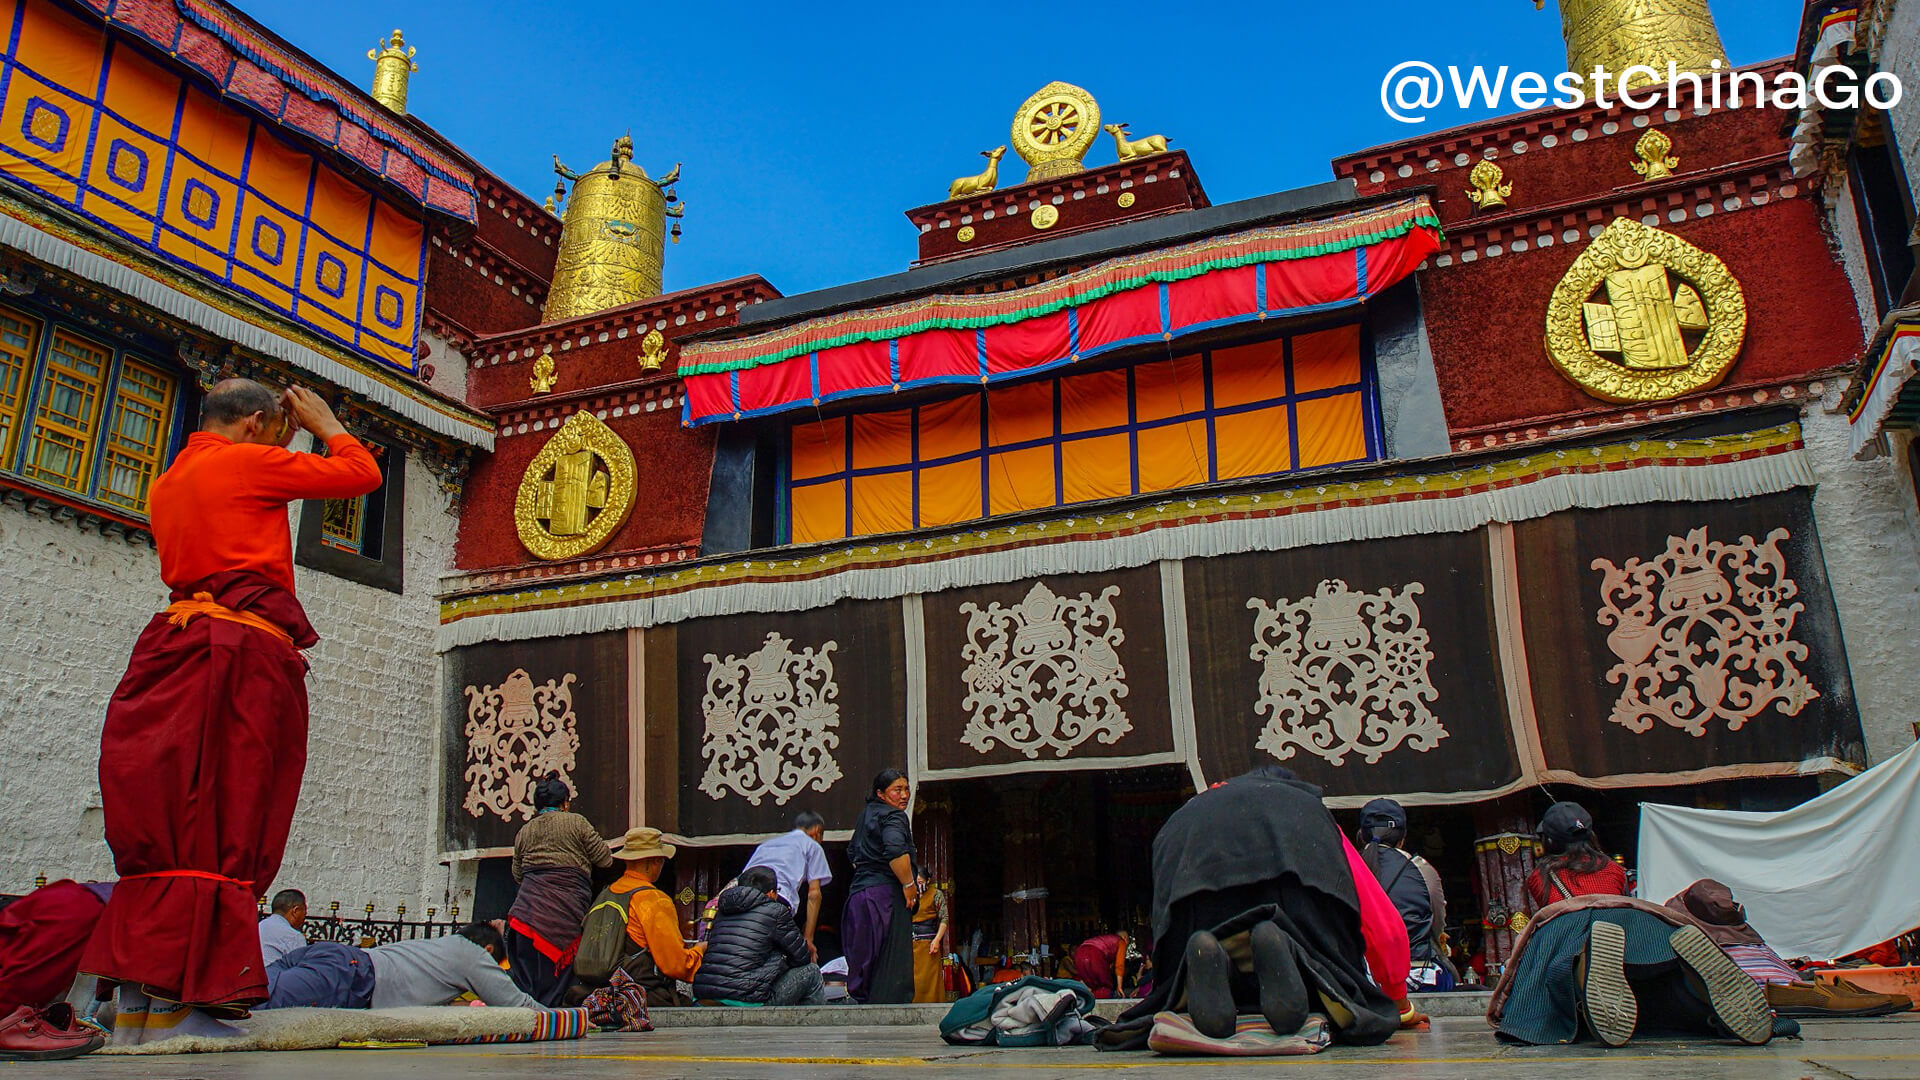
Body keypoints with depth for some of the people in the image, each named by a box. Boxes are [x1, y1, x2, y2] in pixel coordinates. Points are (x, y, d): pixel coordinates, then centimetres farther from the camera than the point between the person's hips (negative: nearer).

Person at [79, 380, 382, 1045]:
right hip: (244, 648, -8)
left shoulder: (168, 483, 23)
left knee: (165, 819, 6)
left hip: (178, 643, 8)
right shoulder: (249, 463, 0)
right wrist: (323, 424, 17)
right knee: (222, 819, -9)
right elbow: (362, 474, 2)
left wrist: (281, 448, 35)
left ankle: (135, 1003, 6)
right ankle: (175, 1003, -10)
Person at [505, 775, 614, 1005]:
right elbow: (605, 860, 4)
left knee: (524, 986, 6)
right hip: (564, 915, -4)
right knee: (554, 990, -1)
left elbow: (517, 874, 22)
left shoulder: (524, 831, 16)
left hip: (525, 912, 4)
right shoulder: (576, 823, 2)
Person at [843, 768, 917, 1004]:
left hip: (858, 891, 9)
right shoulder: (893, 817, -9)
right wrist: (909, 885, -16)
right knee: (892, 964, -8)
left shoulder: (866, 814, 20)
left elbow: (852, 851, 34)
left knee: (865, 963, 13)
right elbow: (896, 851, -27)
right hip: (885, 894, -9)